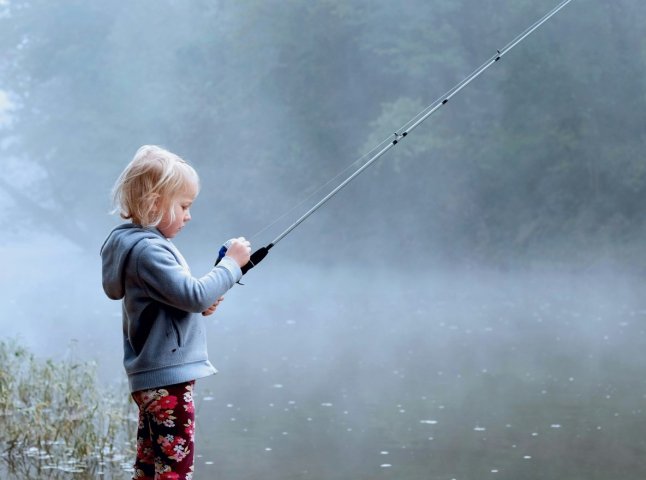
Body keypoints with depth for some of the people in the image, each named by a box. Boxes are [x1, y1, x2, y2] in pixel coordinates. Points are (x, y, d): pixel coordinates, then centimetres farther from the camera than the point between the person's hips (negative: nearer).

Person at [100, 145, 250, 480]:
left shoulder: (143, 242, 13)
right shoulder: (148, 251, -18)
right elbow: (195, 295, -25)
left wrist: (202, 306, 5)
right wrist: (231, 263, -14)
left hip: (151, 379, 10)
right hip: (168, 378, -10)